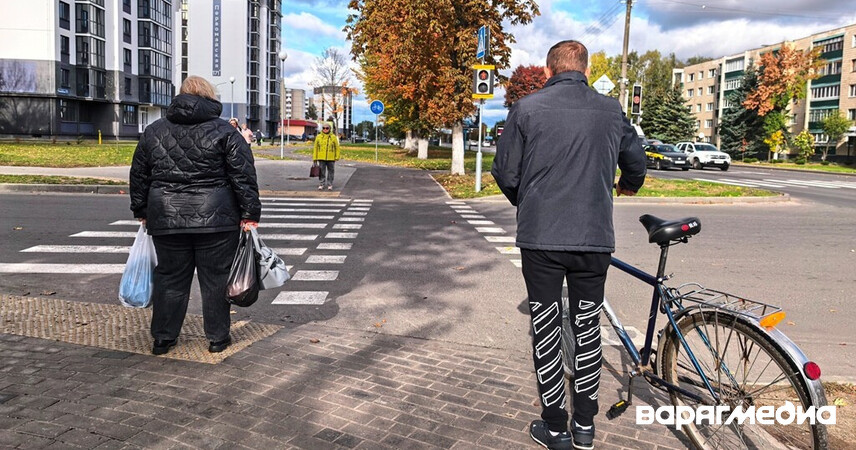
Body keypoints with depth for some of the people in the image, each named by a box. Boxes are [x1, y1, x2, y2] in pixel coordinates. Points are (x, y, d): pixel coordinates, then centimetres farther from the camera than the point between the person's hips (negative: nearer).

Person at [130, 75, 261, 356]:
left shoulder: (153, 131, 11)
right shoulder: (224, 131, -1)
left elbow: (139, 175, 15)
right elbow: (243, 176, -6)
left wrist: (142, 211, 23)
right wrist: (250, 213, -4)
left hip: (166, 218, 3)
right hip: (215, 219, -3)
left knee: (169, 277, 13)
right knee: (215, 278, 7)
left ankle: (162, 338, 21)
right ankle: (217, 338, 16)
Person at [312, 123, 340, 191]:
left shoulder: (333, 137, 1)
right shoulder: (318, 137, 4)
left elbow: (337, 147, 4)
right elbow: (315, 148, 6)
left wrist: (337, 157, -2)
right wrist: (315, 158, 2)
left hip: (331, 158, 0)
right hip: (321, 158, 1)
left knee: (330, 171, 5)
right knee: (322, 171, 4)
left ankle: (330, 184, 14)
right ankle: (322, 184, 13)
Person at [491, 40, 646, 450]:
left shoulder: (527, 108, -4)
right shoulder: (611, 110, 5)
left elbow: (505, 173, -2)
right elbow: (636, 162, 17)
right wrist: (628, 185, 41)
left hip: (540, 238, -2)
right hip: (594, 237, 3)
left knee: (546, 330, 9)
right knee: (587, 328, 15)